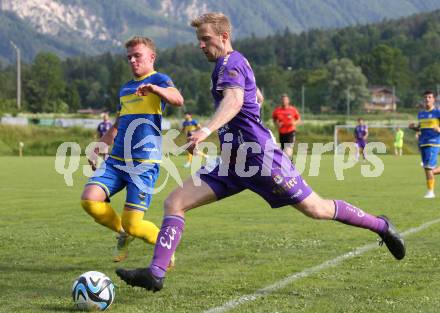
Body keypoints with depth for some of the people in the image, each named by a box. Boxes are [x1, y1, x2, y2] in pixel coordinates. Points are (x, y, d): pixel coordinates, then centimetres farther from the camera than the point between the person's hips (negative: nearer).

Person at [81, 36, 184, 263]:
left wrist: (154, 89, -42)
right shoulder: (125, 89, 22)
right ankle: (122, 233, 11)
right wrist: (97, 149, 22)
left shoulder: (159, 80, 0)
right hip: (116, 160, 7)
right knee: (89, 199, -16)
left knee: (133, 225, -12)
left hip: (144, 163, -7)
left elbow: (178, 100, -23)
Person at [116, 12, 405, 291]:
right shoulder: (235, 62, 18)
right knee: (174, 203, -4)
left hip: (259, 155, -10)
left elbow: (234, 100, -32)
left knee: (316, 209, -1)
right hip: (233, 161, 10)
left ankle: (381, 226, 20)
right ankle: (156, 273, -12)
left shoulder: (230, 62, -11)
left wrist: (207, 130, -47)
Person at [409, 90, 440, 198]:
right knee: (431, 170, 7)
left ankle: (430, 191, -4)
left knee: (428, 168, -14)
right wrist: (413, 127, 6)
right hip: (422, 144, 6)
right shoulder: (421, 114, 16)